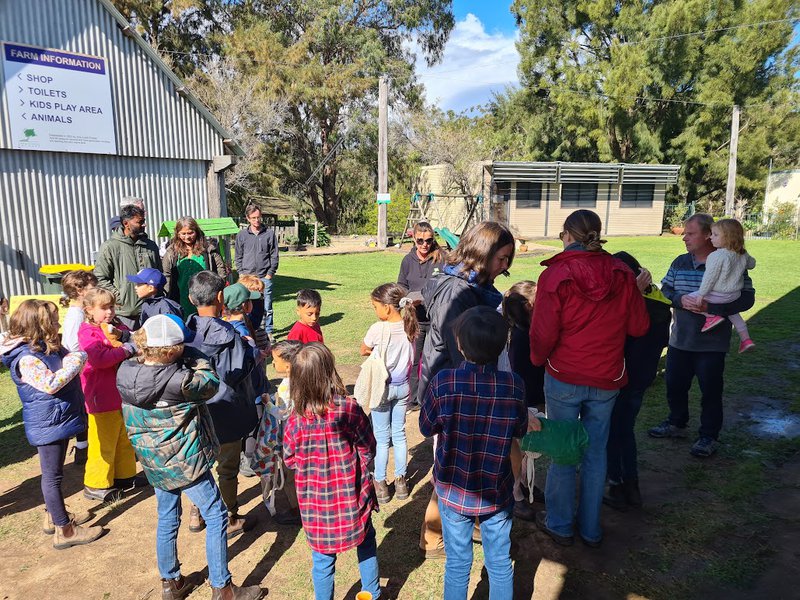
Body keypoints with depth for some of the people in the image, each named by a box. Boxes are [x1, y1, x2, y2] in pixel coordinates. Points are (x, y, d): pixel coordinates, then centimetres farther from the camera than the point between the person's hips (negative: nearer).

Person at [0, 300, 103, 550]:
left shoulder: (48, 347, 6)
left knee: (53, 473, 22)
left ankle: (53, 516, 38)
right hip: (47, 424, -10)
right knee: (53, 475, 1)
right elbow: (51, 384, -32)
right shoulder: (27, 358, -23)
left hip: (58, 419, 10)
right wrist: (76, 361, -24)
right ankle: (64, 531, 11)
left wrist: (72, 358, -5)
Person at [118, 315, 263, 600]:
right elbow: (211, 385, -11)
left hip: (152, 461, 7)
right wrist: (197, 359, -4)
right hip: (184, 460, -7)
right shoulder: (180, 381, -29)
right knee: (216, 516, 8)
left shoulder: (125, 372, -10)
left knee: (167, 519, 23)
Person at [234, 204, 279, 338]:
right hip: (247, 278, 1)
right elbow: (238, 257, 11)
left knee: (267, 308, 3)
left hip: (265, 277, -1)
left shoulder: (269, 233, 4)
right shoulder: (241, 235, 7)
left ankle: (268, 332, 14)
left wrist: (270, 274, -2)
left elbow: (274, 255, 4)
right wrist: (242, 274, 1)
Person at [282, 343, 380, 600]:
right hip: (351, 496, 0)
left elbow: (290, 459, -1)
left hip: (316, 500, 0)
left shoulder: (297, 418, -16)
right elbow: (368, 449, -8)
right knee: (366, 544, 25)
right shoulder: (349, 408, -20)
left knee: (322, 558, 17)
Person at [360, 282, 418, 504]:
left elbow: (363, 352, -6)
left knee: (382, 437, 9)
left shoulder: (377, 329, -23)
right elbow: (410, 356, 4)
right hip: (402, 386, 5)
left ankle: (380, 484, 21)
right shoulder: (409, 327, -8)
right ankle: (400, 481, 28)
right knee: (399, 434, 17)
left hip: (382, 387, -4)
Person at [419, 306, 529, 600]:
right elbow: (520, 430, -1)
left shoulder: (444, 382, -22)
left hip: (454, 491, -1)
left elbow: (426, 427, -7)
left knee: (457, 564, 19)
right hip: (497, 494, 1)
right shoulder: (514, 385, -18)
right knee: (500, 564, 21)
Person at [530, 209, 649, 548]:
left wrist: (537, 358, 5)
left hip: (564, 379, -3)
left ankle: (559, 524, 28)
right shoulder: (621, 273, -5)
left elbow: (544, 333, -16)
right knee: (596, 453, 16)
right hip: (607, 380, 3)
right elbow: (639, 327, 1)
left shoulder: (555, 275, -15)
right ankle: (590, 529, 31)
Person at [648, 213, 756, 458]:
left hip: (712, 344, -5)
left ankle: (709, 436, 23)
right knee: (674, 384, 15)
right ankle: (676, 423, 37)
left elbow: (747, 298, -13)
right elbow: (664, 290, 4)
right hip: (679, 341, 5)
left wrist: (709, 306, -24)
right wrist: (680, 300, -18)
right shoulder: (680, 262, 4)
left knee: (710, 391, 6)